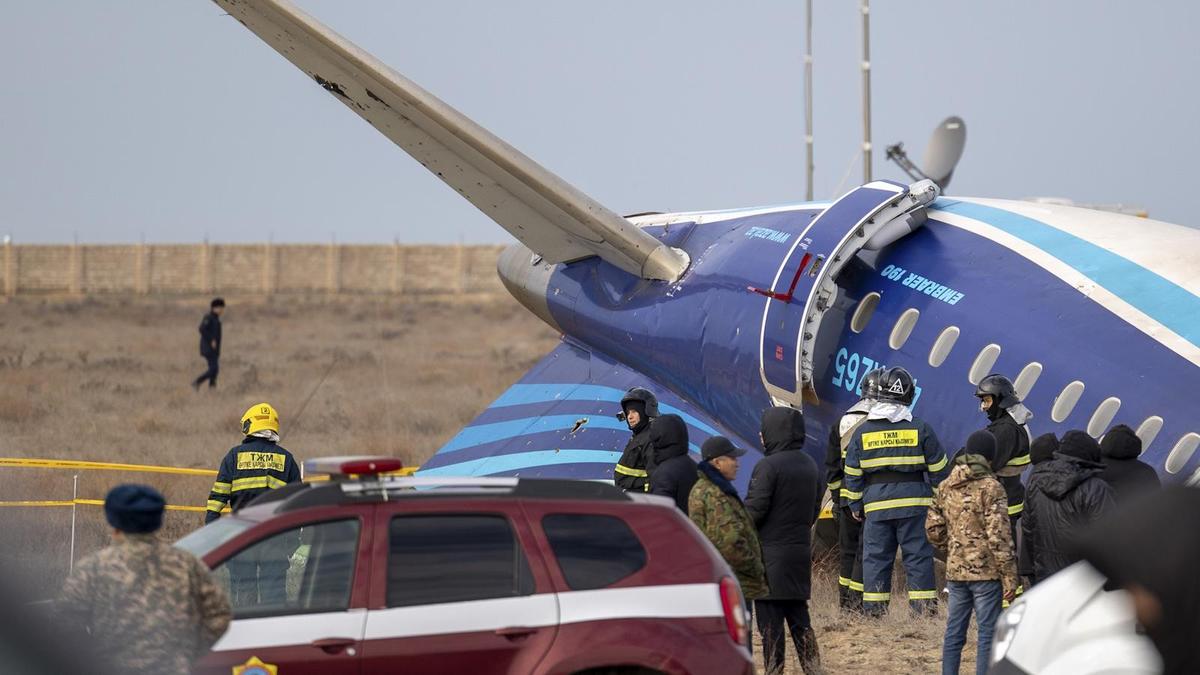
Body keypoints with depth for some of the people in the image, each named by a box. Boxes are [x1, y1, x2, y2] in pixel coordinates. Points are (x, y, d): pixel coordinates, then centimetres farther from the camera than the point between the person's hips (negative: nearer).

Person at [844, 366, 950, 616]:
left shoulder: (863, 431, 3)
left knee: (875, 557, 5)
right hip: (914, 502, -1)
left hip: (876, 504, 1)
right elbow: (938, 469, 3)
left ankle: (873, 609, 4)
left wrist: (856, 504, 17)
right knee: (918, 555, 2)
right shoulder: (920, 428, -2)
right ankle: (923, 606, 0)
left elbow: (852, 474, 6)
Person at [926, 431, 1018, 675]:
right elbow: (999, 536, -16)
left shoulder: (946, 487, 8)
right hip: (986, 572, -6)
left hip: (955, 571, 6)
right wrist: (1010, 577, -13)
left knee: (954, 631, 12)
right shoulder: (990, 488, -12)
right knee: (988, 632, -2)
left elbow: (933, 529, 12)